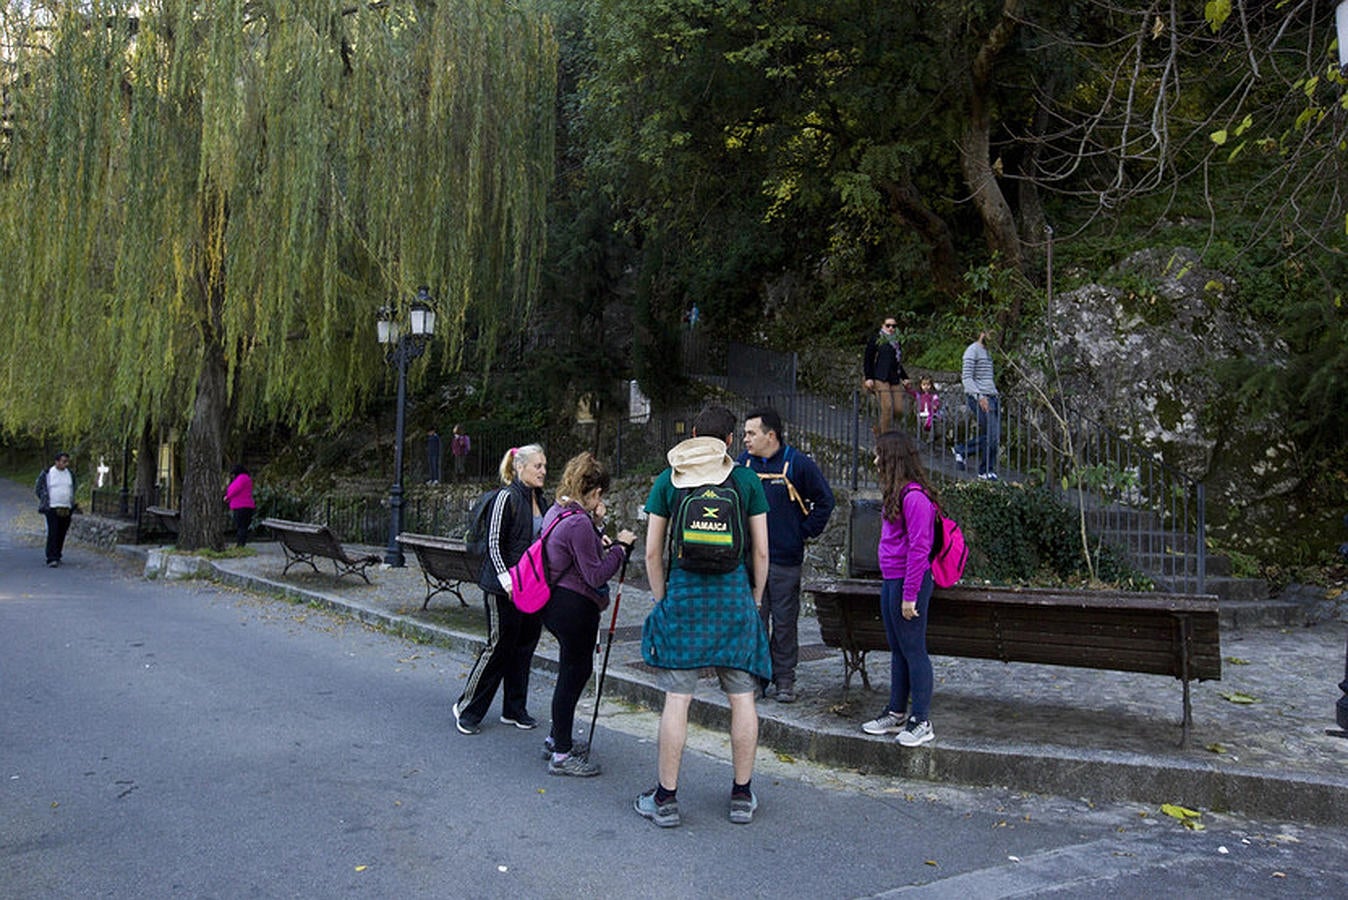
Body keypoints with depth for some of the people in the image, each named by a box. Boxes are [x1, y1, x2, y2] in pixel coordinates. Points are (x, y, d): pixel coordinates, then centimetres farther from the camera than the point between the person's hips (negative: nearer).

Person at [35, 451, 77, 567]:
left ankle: (57, 557, 20)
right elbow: (38, 488, 6)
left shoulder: (70, 473, 7)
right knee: (52, 533, -12)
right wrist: (45, 501, 4)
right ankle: (51, 559, -14)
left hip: (66, 509, 4)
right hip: (51, 508, -4)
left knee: (61, 534, 7)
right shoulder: (47, 473, -5)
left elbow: (74, 487, 24)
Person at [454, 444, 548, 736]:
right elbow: (494, 543, -14)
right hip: (505, 588, -8)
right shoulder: (507, 498, -12)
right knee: (500, 646, -3)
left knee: (525, 646, 11)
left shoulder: (540, 500, 12)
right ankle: (467, 708, 11)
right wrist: (507, 580, -19)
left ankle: (514, 710, 22)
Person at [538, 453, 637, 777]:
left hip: (557, 601, 10)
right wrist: (621, 547, -14)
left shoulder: (556, 512, 9)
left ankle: (557, 738, 35)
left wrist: (599, 544, 15)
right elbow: (596, 575, -21)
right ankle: (562, 754, 10)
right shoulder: (579, 523, -22)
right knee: (574, 672, 0)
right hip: (574, 607, -10)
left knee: (576, 669, 21)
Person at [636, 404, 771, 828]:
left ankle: (666, 798, 11)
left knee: (677, 697, 3)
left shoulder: (668, 480, 4)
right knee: (742, 695, 9)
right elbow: (761, 551, 3)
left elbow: (652, 551, 3)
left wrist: (661, 598, 13)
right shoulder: (746, 480, 3)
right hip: (733, 591, 0)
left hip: (683, 591, 0)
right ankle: (742, 796, 18)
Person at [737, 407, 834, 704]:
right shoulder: (744, 462, 4)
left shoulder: (798, 464, -7)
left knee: (784, 623, 5)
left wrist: (805, 532, -2)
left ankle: (784, 681, 15)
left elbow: (824, 501, 0)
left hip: (785, 559, -3)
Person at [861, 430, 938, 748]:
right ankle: (896, 713, 27)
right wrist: (893, 587, 16)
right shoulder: (896, 493, 13)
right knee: (898, 649, 16)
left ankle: (922, 721, 8)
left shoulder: (914, 496, -17)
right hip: (890, 580, 10)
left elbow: (919, 549, -20)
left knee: (913, 649, -2)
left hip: (908, 582, -10)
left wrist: (909, 595, -19)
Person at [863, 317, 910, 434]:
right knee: (887, 407, -17)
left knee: (899, 409, -5)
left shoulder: (896, 343, 23)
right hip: (880, 379, -6)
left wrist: (904, 378, 22)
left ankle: (880, 429, 15)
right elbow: (867, 359, 1)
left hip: (895, 380, 6)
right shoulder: (875, 340, 5)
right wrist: (868, 377, -9)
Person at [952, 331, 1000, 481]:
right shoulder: (972, 350, -8)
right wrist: (979, 396, -24)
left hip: (991, 397, 9)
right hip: (978, 397, -9)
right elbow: (967, 378, -15)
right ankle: (986, 471, 3)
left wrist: (995, 395, 18)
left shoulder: (987, 352, 20)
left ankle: (961, 450, 19)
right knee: (992, 435, -10)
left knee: (996, 435, 7)